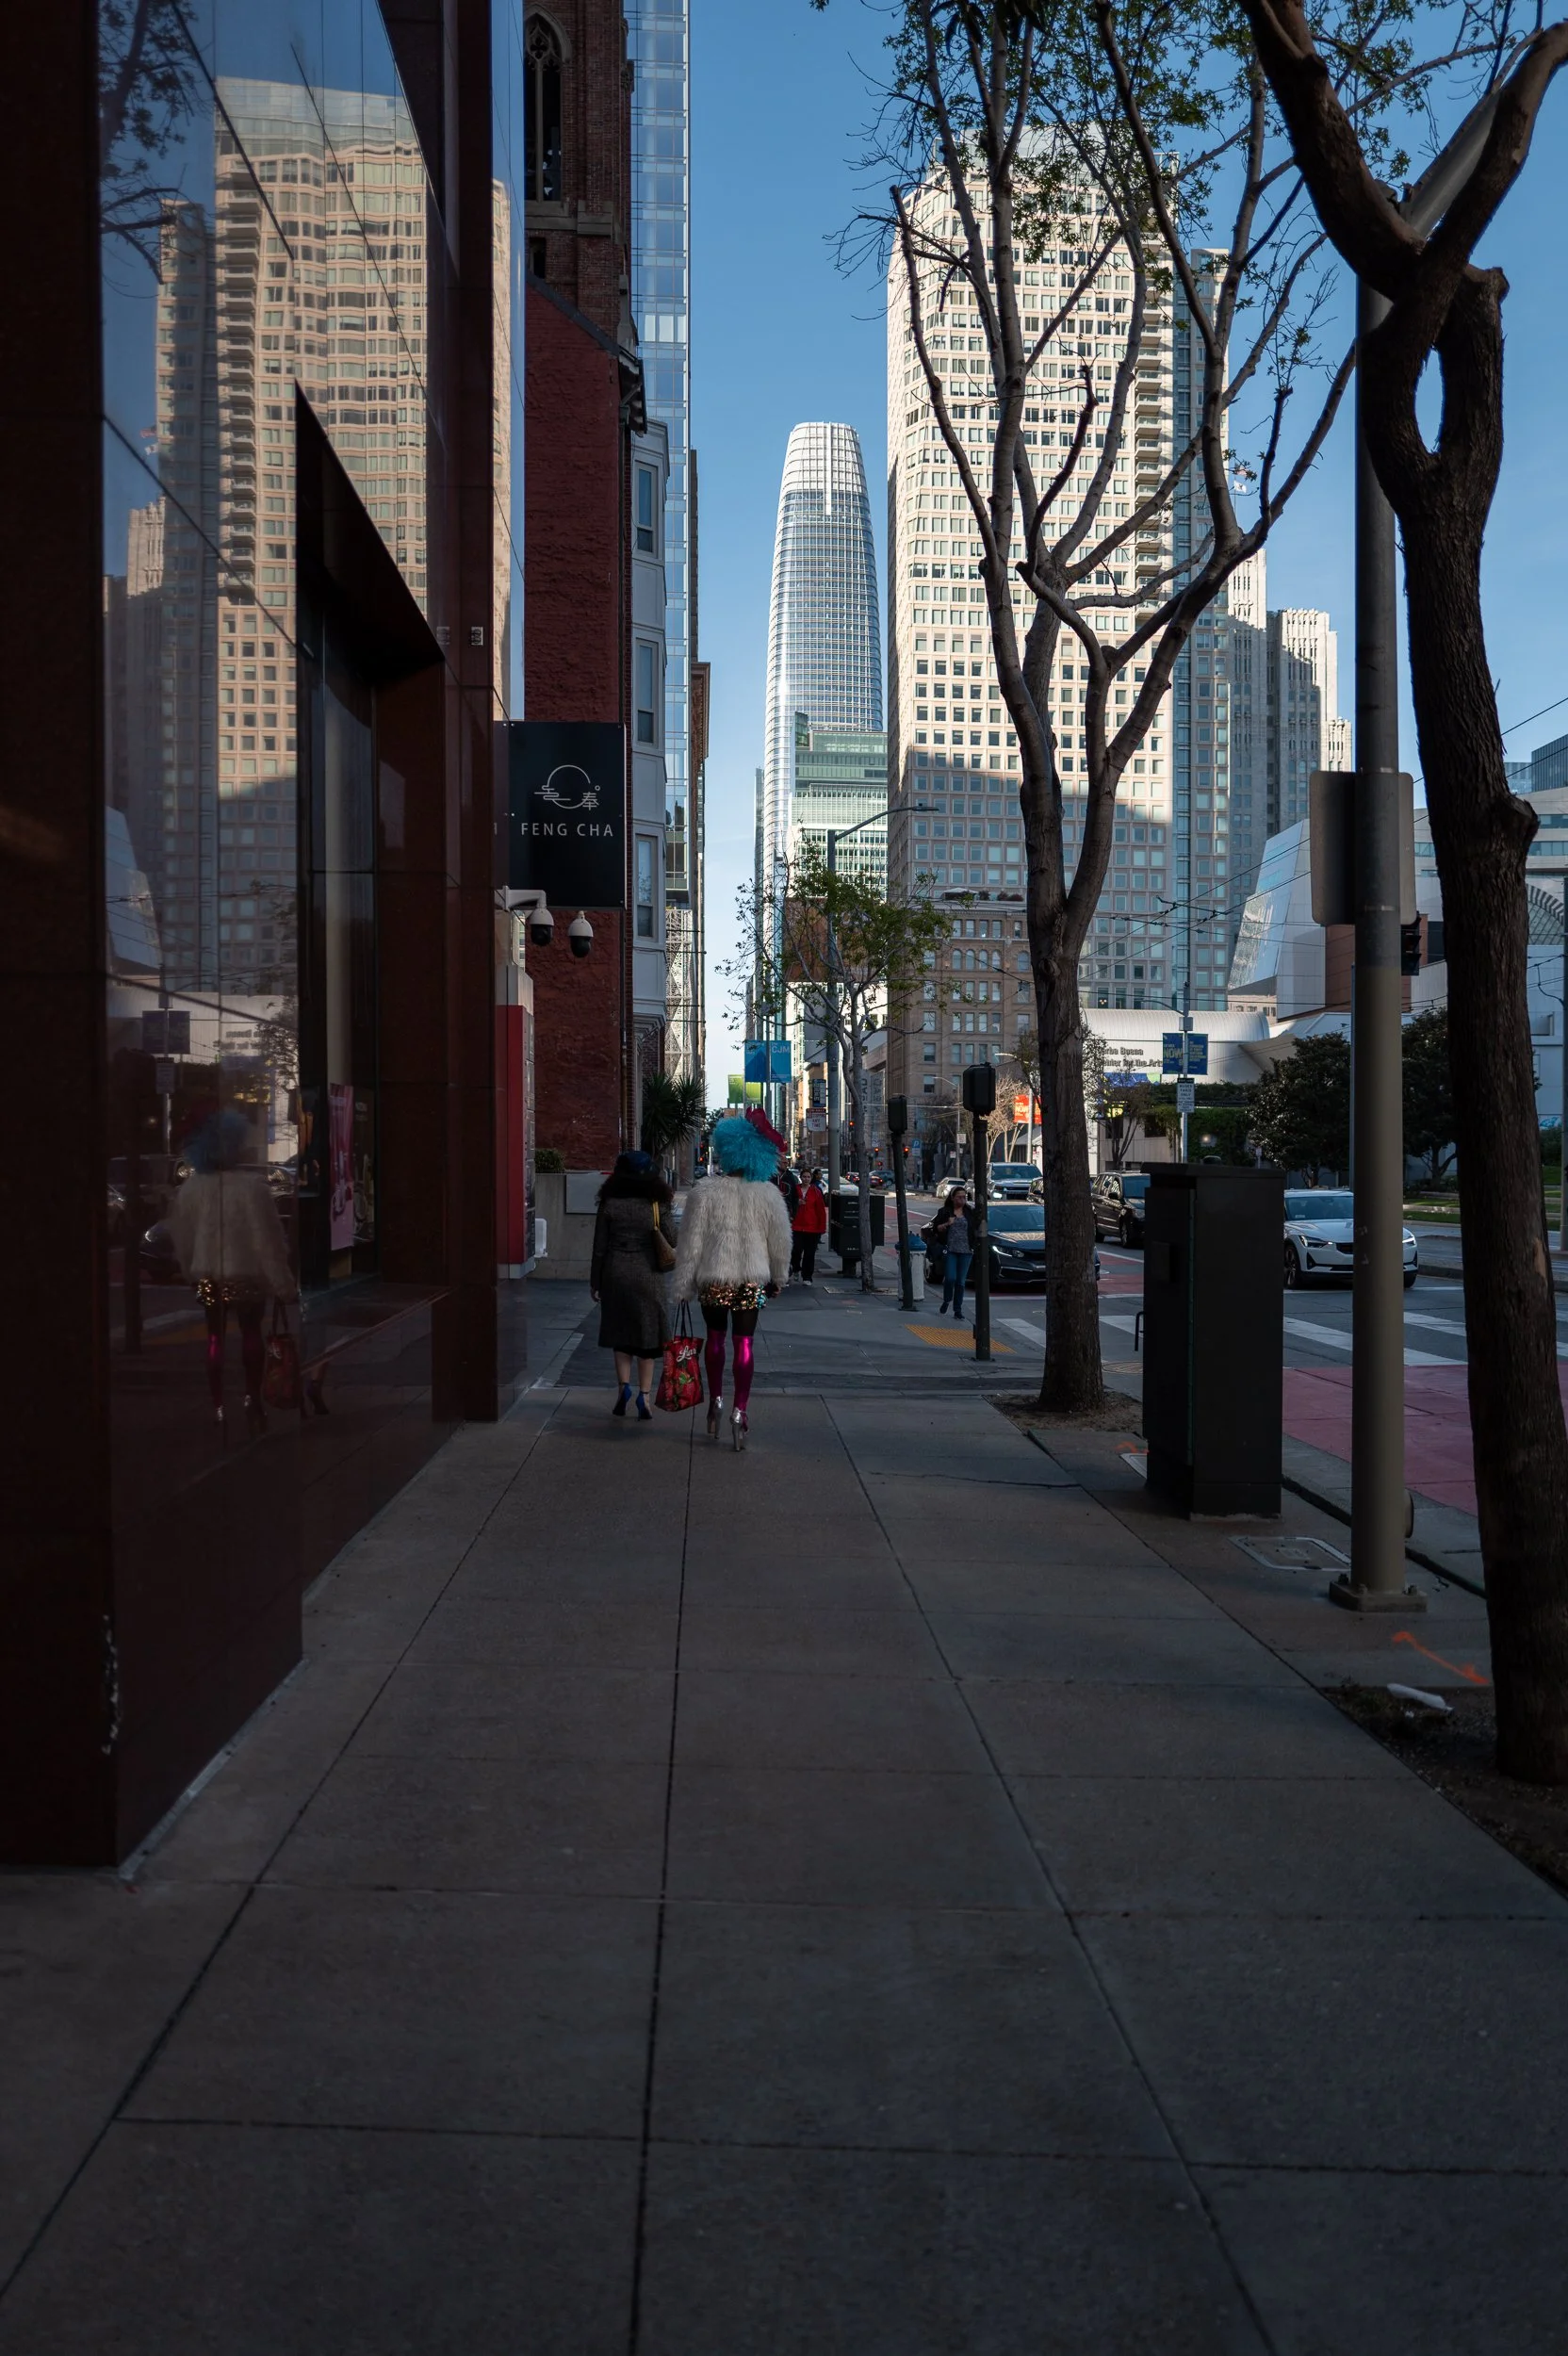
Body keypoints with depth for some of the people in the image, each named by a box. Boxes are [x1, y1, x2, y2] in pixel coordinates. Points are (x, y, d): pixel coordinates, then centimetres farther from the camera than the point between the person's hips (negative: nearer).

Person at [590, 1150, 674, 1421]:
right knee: (646, 1336, 6)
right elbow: (669, 1244, -2)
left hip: (616, 1274, 0)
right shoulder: (657, 1205, -3)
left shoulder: (609, 1204, -3)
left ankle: (623, 1386, -1)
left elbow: (599, 1246, -1)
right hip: (647, 1275, 0)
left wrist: (594, 1282, 6)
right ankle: (644, 1395, 1)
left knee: (620, 1331, 14)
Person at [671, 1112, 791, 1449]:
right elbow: (780, 1242, 4)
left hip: (713, 1279, -1)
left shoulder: (706, 1193, -9)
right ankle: (739, 1411, -4)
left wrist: (683, 1286, 1)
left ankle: (716, 1400, 22)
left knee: (715, 1337, 18)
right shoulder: (768, 1195, -3)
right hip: (752, 1279, 1)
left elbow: (691, 1243, -6)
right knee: (744, 1343, 2)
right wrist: (777, 1279, 18)